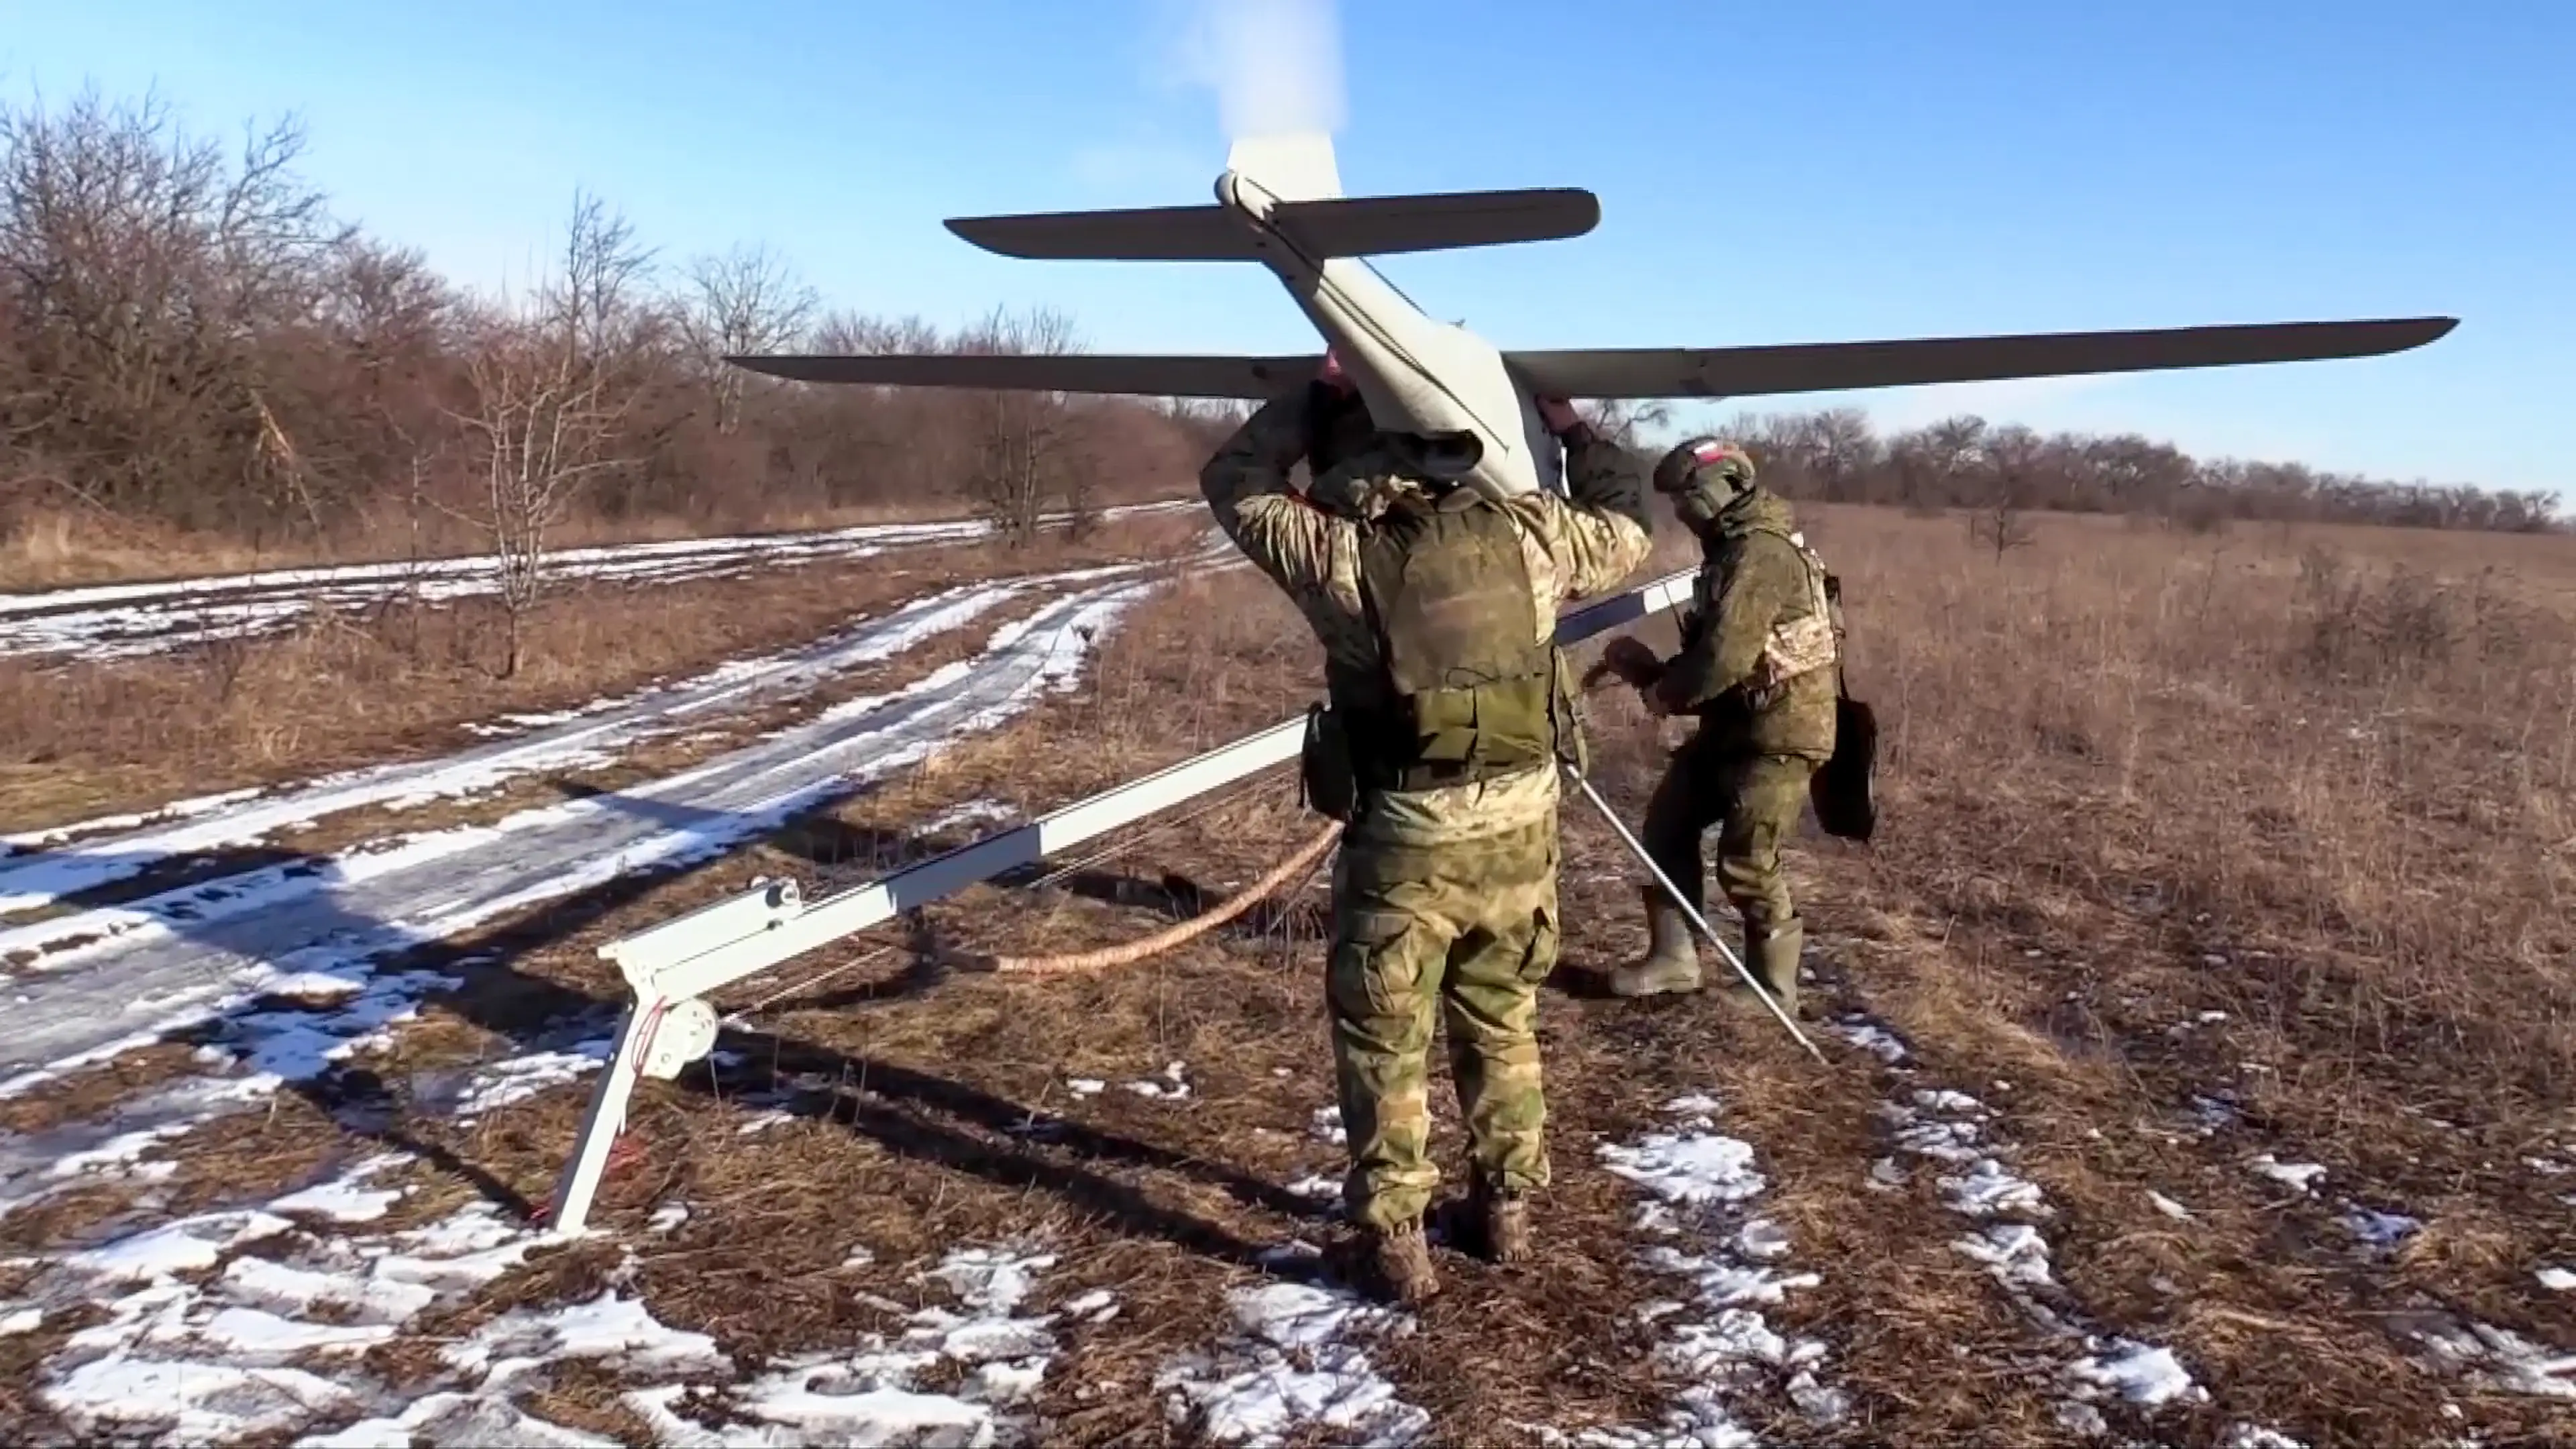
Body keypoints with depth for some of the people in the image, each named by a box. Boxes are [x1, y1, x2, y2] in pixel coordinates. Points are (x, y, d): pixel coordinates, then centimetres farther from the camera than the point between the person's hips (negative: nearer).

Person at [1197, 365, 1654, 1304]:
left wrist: (1316, 396, 12)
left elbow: (1233, 481, 6)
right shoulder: (1528, 535, -4)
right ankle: (1507, 1209, 34)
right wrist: (1570, 428, 25)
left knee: (1384, 1043, 12)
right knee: (1501, 1024, 21)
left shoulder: (1336, 555, -11)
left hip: (1405, 837, -4)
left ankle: (1395, 1240, 18)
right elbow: (1625, 528, 17)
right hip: (1521, 825, 4)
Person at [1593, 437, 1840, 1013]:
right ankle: (1674, 956, 19)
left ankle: (1773, 988, 14)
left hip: (1780, 731, -10)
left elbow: (1725, 656, -28)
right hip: (1735, 723, 10)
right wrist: (1650, 669, 3)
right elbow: (1709, 648, 18)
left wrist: (1664, 692, -12)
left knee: (1745, 864, -4)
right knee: (1668, 823, 10)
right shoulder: (1732, 552, 13)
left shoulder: (1761, 554, -21)